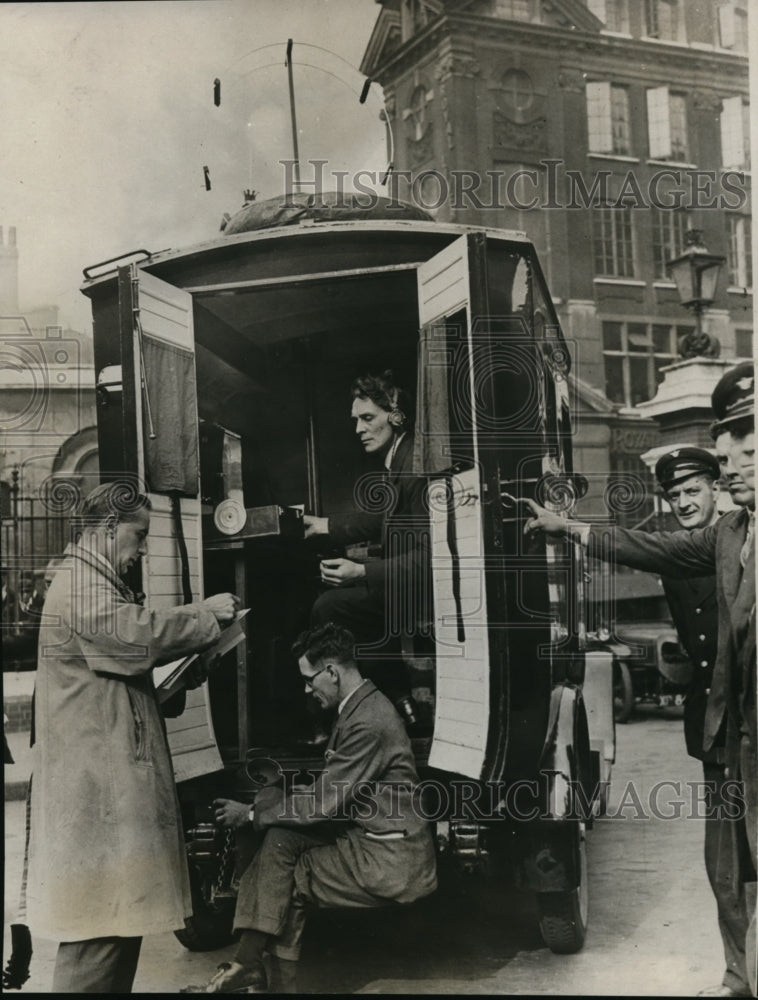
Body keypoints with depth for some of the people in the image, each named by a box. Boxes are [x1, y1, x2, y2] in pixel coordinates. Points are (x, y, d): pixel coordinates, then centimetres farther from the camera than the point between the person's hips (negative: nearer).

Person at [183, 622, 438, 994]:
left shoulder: (368, 722, -22)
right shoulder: (361, 707, 10)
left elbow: (322, 804, -19)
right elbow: (328, 792, 14)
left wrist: (252, 815, -7)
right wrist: (270, 800, 4)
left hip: (389, 860, -9)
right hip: (368, 837, 9)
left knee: (289, 881, -8)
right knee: (281, 839, -5)